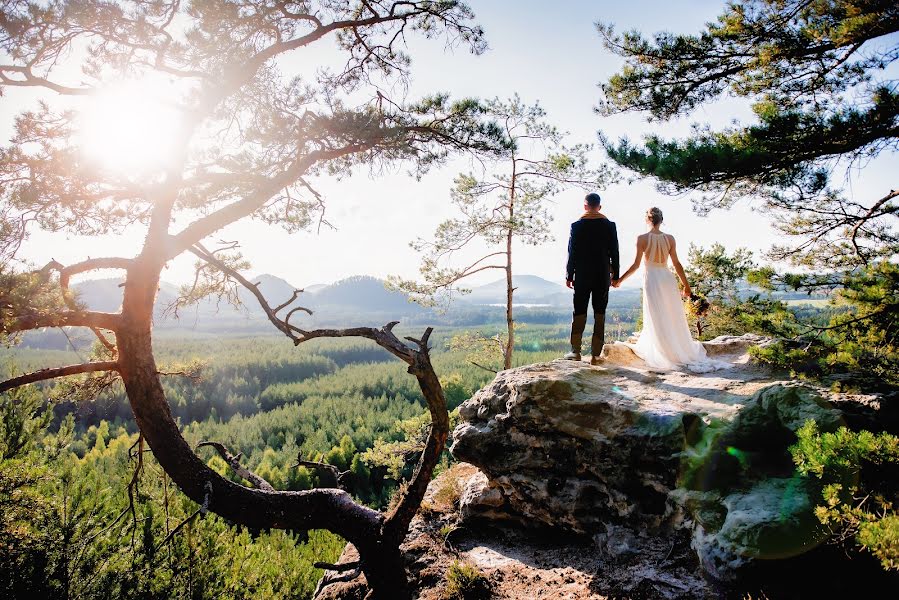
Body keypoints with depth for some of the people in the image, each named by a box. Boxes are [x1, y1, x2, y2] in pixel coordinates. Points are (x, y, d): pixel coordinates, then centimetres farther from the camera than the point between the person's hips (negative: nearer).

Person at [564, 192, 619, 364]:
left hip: (582, 275, -1)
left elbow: (572, 253, -4)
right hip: (603, 276, 1)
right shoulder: (609, 225, 0)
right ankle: (595, 354, 5)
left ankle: (576, 351, 4)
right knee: (600, 314, 5)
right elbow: (614, 252, 1)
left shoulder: (577, 225, -4)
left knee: (579, 312, 7)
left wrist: (569, 276, 3)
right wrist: (615, 275, 9)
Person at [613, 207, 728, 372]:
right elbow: (676, 264, 2)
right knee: (674, 317, 14)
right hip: (667, 278, 4)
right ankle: (684, 350, 23)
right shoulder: (670, 238, 1)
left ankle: (669, 355, 9)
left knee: (657, 319, 5)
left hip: (652, 278, -4)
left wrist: (619, 280, -1)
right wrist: (686, 284, 11)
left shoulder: (642, 238, -8)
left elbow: (636, 264, -9)